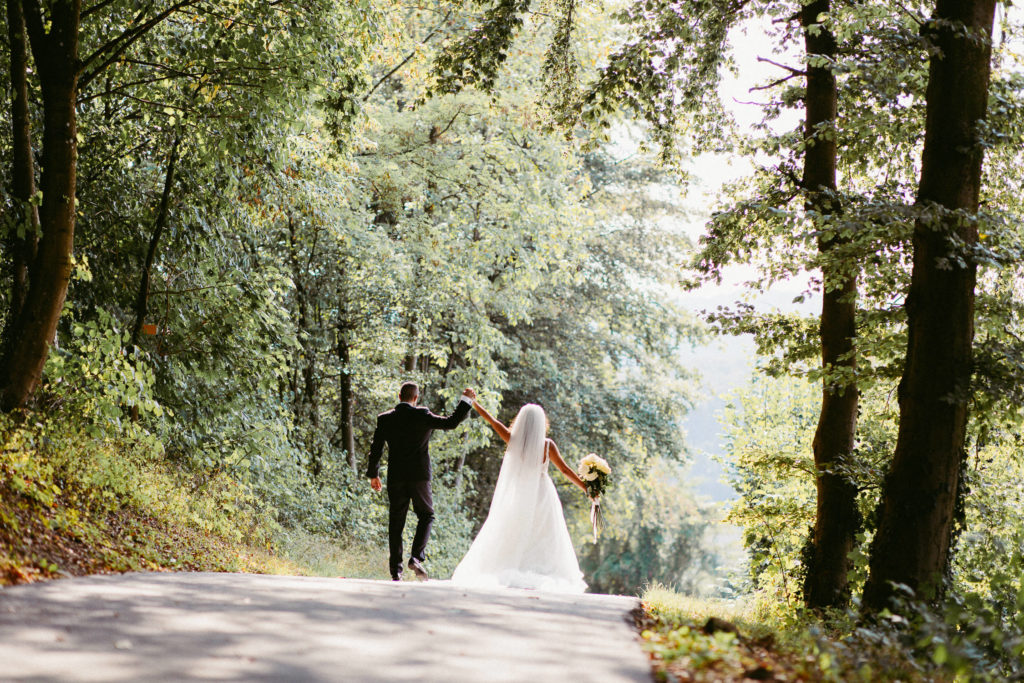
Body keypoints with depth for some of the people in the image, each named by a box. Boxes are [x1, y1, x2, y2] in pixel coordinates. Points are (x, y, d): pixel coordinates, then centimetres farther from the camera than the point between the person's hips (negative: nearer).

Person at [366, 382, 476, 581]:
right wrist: (466, 400, 6)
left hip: (395, 478, 2)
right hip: (419, 476, -2)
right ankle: (416, 557, -6)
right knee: (426, 516, 14)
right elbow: (451, 422, -6)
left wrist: (373, 474, 17)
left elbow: (375, 449, 4)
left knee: (396, 523, 7)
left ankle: (396, 570, 5)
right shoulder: (422, 416, -7)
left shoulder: (385, 419, 1)